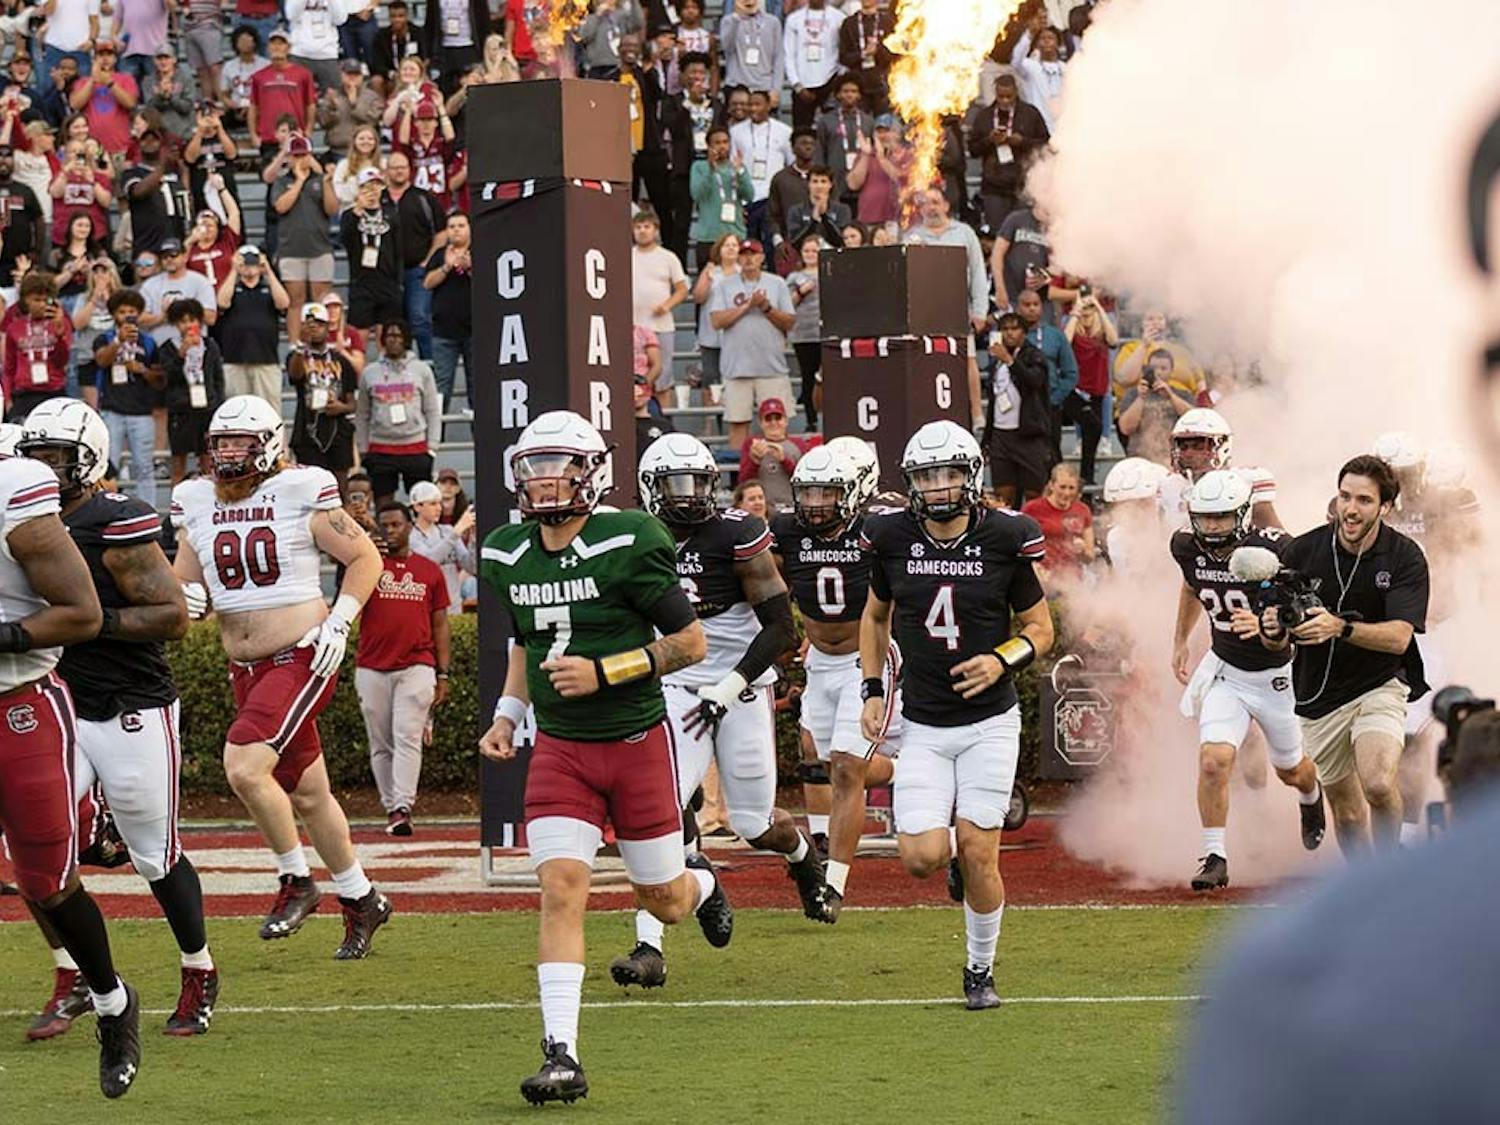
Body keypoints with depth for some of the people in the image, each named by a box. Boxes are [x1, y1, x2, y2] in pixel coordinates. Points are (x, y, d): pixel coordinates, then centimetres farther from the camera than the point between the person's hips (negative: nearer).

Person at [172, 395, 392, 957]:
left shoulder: (301, 494, -9)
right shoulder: (198, 503, 6)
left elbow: (365, 557, -2)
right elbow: (181, 583, 14)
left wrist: (338, 624, -11)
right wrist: (188, 597, -9)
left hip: (301, 658, -7)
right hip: (246, 671, 7)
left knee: (245, 766, -23)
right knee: (306, 793, 13)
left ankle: (296, 882, -6)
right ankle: (362, 900, 28)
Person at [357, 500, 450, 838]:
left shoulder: (430, 572, 11)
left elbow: (440, 625, 12)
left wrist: (443, 674, 6)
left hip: (416, 667, -1)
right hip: (372, 667, 1)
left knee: (408, 738, -13)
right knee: (381, 745, 4)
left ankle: (402, 808, -20)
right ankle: (391, 809, 11)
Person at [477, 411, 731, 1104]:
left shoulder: (626, 545, -15)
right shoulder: (507, 555, 3)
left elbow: (691, 642, -9)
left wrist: (603, 671, -19)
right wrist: (507, 715, 6)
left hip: (636, 741, -3)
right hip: (560, 749, 3)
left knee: (663, 904, 10)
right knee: (560, 892, -14)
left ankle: (702, 883, 49)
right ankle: (561, 1056, -15)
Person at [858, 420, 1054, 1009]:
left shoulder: (1004, 540, -7)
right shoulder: (893, 539, -1)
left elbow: (1041, 628, 4)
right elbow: (875, 617, 17)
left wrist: (1004, 660, -16)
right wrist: (872, 689, 6)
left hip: (989, 722, -2)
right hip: (923, 727, 2)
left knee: (977, 852, -7)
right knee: (922, 858, -10)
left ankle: (980, 970, 13)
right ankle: (962, 858, 27)